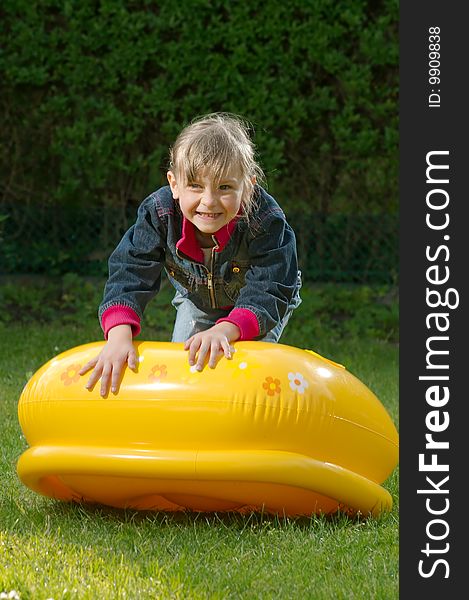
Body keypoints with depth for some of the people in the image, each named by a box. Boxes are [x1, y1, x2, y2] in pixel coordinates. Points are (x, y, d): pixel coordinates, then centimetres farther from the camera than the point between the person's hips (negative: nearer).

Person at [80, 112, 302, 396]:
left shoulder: (266, 222, -41)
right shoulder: (158, 213, -32)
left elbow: (267, 294, -44)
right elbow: (130, 272, -36)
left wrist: (224, 330, -63)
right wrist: (119, 335, -54)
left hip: (260, 306, -3)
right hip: (196, 299, 3)